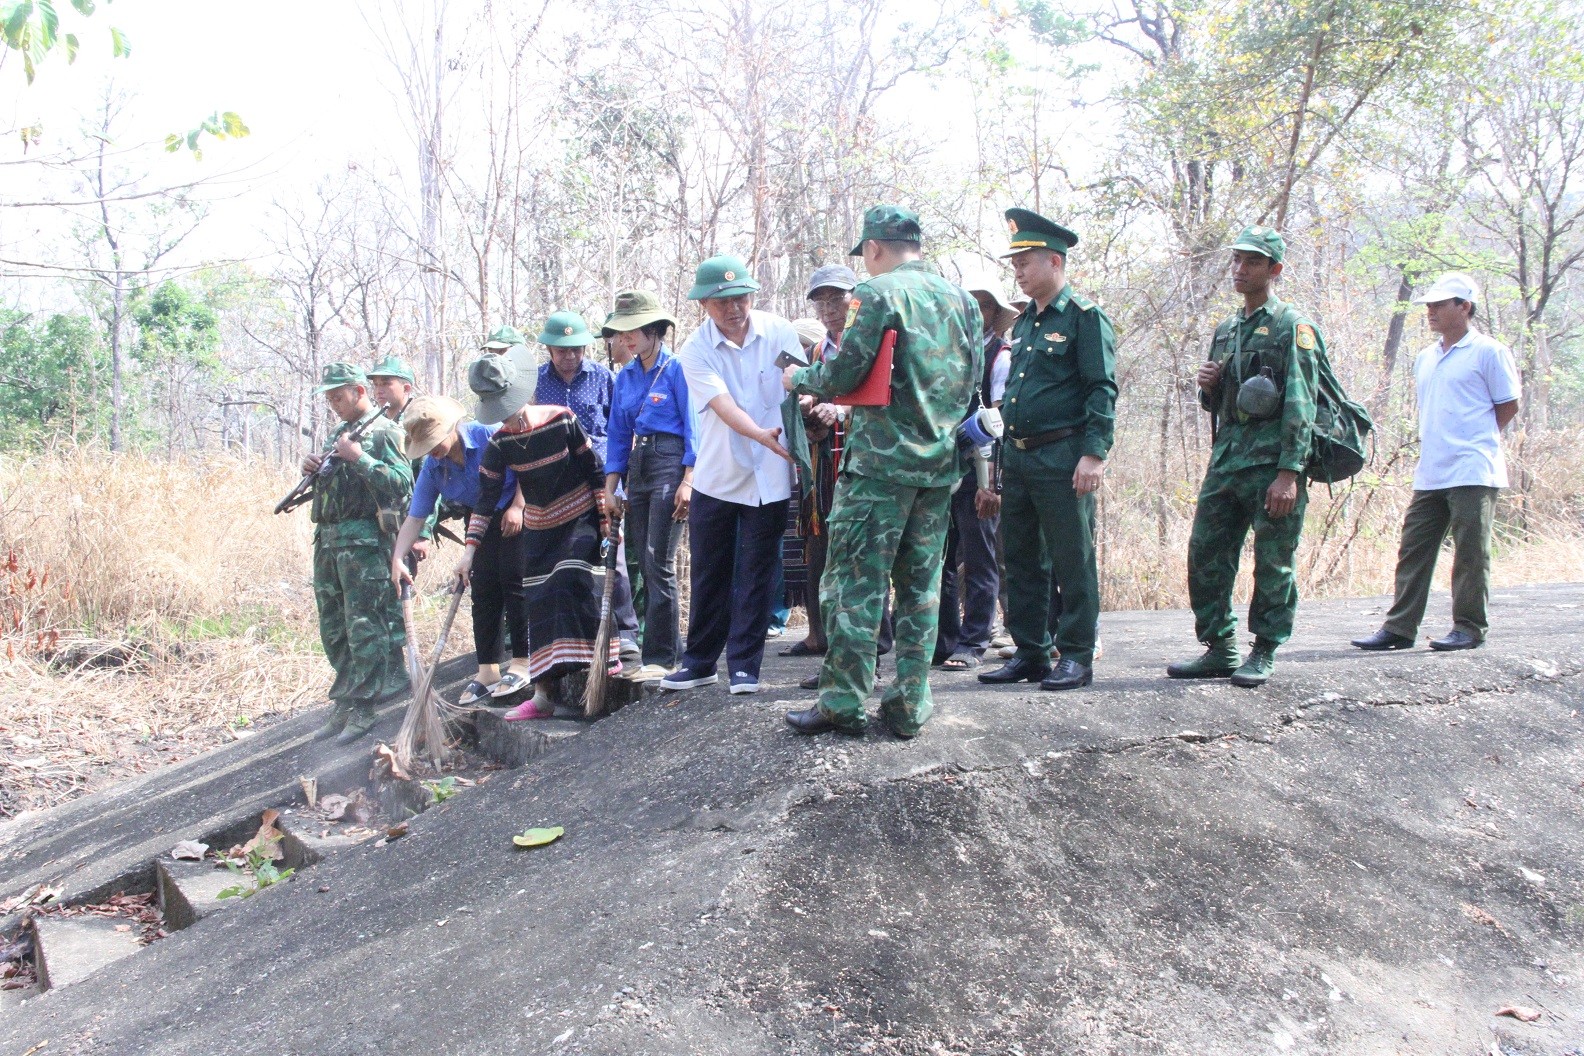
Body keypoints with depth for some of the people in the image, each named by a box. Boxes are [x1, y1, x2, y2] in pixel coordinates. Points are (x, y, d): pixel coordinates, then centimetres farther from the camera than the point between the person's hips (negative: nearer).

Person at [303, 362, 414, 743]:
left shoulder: (384, 432, -6)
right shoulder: (338, 433, 20)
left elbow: (403, 484, -18)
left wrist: (358, 458, -20)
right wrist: (312, 470, 6)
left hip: (364, 542, -9)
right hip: (327, 540, 9)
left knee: (364, 627, -6)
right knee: (334, 629, 12)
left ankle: (362, 708, -2)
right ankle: (344, 704, 21)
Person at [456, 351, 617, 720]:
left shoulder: (561, 420, -15)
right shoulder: (498, 445, -7)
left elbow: (594, 470, -7)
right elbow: (486, 499, -5)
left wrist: (606, 516, -8)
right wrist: (470, 548, -11)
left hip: (581, 520, -4)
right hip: (539, 531, 4)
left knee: (573, 583, -22)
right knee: (541, 605, 1)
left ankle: (603, 661, -11)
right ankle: (545, 693, 4)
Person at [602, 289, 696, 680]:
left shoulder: (676, 369, -6)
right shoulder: (625, 377, 14)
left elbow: (693, 426, -10)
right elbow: (619, 435, 16)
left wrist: (687, 481, -16)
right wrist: (609, 487, 10)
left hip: (670, 464, -7)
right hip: (637, 468, 7)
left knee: (658, 563, -9)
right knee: (645, 564, 7)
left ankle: (659, 656, -3)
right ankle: (669, 648, 17)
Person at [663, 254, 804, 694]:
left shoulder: (779, 332, -3)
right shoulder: (695, 350, -8)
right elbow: (723, 405, -21)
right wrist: (764, 435, -38)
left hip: (768, 477, 0)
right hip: (715, 476, 1)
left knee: (755, 576, 4)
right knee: (709, 574, 10)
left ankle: (744, 664, 15)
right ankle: (699, 661, 24)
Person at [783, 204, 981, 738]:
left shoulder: (878, 293, -8)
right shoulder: (960, 298, 12)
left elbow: (842, 377, -12)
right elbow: (972, 378, 19)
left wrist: (800, 379, 8)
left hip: (880, 460, -6)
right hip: (940, 464, 6)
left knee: (856, 582, -1)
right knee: (921, 585, 9)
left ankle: (844, 702, 2)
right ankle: (909, 704, 11)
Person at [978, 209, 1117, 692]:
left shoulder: (1085, 316, -6)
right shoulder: (1024, 322, 17)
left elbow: (1103, 389, -11)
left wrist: (1094, 453, -19)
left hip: (1062, 458, -8)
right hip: (1017, 457, 8)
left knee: (1072, 561, -1)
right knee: (1021, 559, 11)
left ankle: (1076, 656, 8)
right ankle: (1029, 652, 20)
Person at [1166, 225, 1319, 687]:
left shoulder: (1292, 326, -3)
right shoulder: (1225, 331, 19)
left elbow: (1300, 404, -11)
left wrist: (1288, 472, -19)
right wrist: (1207, 387, 3)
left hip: (1272, 463, -7)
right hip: (1225, 459, 7)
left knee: (1272, 564, 0)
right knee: (1205, 556, 4)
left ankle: (1263, 654, 11)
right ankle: (1220, 650, 14)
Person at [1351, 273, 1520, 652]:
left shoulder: (1488, 352, -3)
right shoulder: (1425, 358, 17)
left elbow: (1508, 406, 1)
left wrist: (1476, 442, 6)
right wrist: (1435, 446, 14)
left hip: (1473, 474, -7)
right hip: (1430, 474, 7)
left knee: (1470, 553, -1)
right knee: (1413, 550, 6)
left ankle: (1469, 628, 9)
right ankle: (1399, 627, 10)